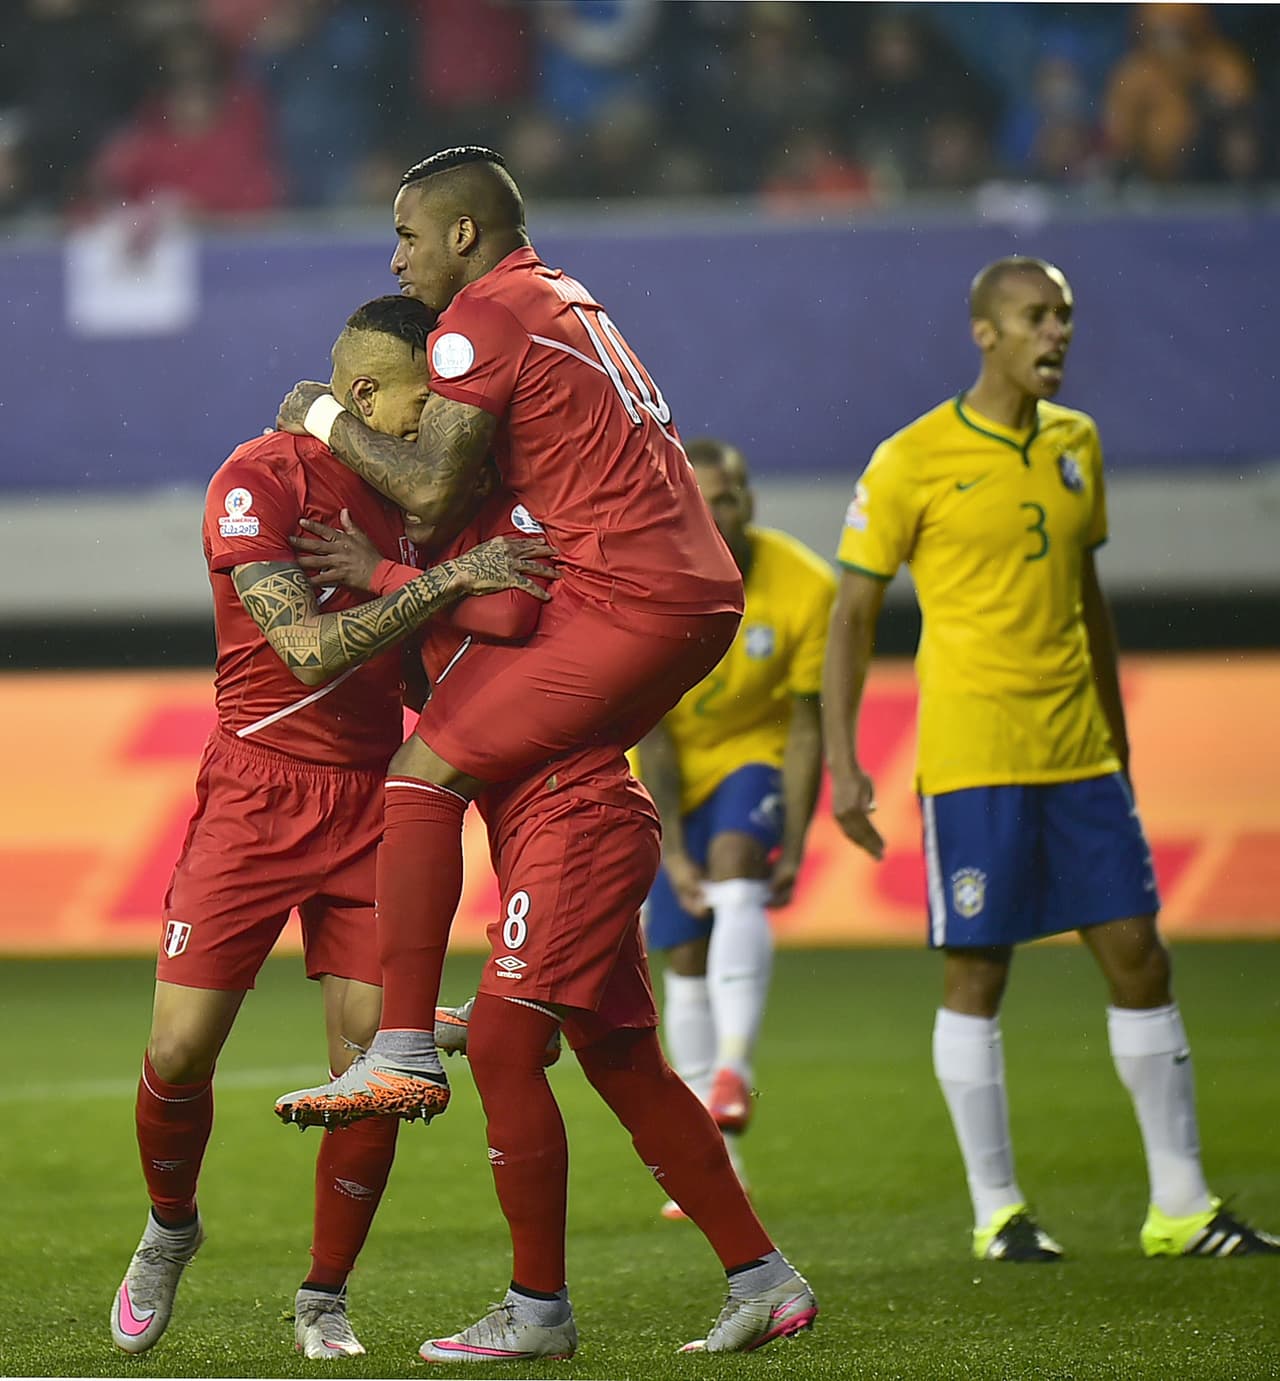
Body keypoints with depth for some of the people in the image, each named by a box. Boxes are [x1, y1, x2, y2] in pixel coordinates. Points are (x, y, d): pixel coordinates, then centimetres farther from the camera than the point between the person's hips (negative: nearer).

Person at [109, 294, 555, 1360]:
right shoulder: (258, 482, -13)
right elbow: (309, 649, -26)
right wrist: (444, 580, -32)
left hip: (372, 797, 4)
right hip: (258, 793, -4)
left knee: (370, 1060, -6)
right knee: (180, 1050, -7)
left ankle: (325, 1298, 11)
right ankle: (170, 1232, 23)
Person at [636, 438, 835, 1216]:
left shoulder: (806, 589, -20)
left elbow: (806, 725, -13)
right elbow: (650, 732, -16)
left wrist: (795, 848, -15)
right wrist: (672, 852, -19)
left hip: (756, 755, -2)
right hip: (673, 771, 2)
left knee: (735, 872, -32)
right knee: (686, 956, -1)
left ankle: (734, 1067, -42)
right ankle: (715, 1153, 7)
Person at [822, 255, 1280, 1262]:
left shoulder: (1076, 443, 11)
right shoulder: (913, 461, -7)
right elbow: (854, 613, -4)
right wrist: (842, 762, -9)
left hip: (1079, 752, 6)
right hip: (970, 754, -5)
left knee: (1138, 956, 3)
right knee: (977, 974, -1)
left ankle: (1180, 1206, 10)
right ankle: (998, 1213, 8)